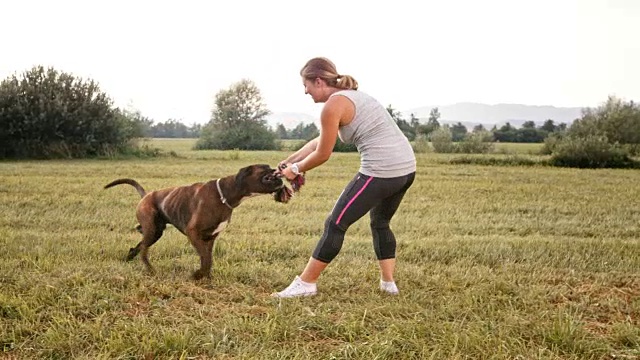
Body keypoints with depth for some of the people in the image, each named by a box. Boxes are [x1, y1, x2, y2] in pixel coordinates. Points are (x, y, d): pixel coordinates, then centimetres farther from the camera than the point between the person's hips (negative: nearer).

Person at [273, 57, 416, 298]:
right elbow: (319, 141, 27)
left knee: (335, 224, 1)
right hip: (406, 168, 9)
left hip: (381, 171, -9)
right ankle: (388, 283, 27)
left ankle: (305, 284, 7)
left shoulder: (333, 105, -9)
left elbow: (322, 154, -3)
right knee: (380, 223, 27)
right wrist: (290, 160, 29)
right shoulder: (351, 95, 21)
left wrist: (295, 170, 13)